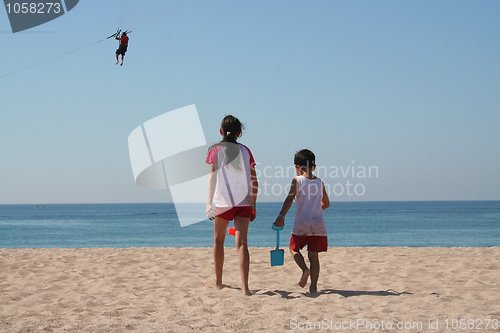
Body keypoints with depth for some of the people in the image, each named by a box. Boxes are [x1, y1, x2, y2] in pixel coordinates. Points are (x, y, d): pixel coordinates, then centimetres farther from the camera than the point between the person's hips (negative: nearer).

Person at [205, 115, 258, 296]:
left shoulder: (216, 150, 1)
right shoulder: (245, 150, 8)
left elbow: (213, 177, -5)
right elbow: (254, 181, 6)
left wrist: (209, 203, -2)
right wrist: (253, 205, 14)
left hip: (222, 201, -1)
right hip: (243, 201, 2)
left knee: (218, 241, 17)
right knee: (241, 244, -3)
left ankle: (218, 281, 28)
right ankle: (245, 286, -15)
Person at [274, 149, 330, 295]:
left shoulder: (297, 180, -1)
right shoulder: (320, 182, 10)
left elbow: (290, 199, -16)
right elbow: (326, 204, 20)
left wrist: (281, 216, -22)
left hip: (301, 224, -3)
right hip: (318, 224, 3)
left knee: (294, 248, 18)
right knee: (313, 255, 8)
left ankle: (305, 269, -7)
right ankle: (313, 286, 2)